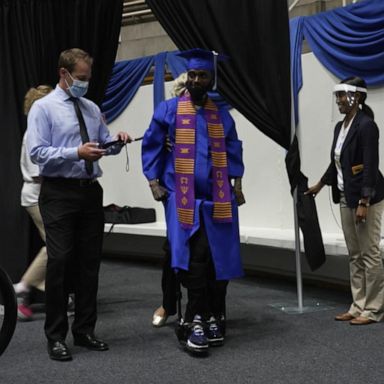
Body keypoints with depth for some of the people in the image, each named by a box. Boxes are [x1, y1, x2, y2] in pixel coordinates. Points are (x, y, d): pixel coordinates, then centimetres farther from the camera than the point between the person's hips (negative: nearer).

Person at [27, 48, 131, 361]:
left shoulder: (92, 109, 14)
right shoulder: (43, 107, -4)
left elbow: (104, 144, 15)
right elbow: (37, 152, -13)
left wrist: (117, 142, -7)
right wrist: (77, 153, -23)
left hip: (91, 192, 6)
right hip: (59, 193, -6)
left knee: (90, 262, 9)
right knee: (60, 262, -6)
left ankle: (85, 331, 20)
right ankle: (56, 337, 4)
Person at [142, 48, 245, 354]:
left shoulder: (222, 115, 12)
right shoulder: (169, 110, 4)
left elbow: (233, 151, 16)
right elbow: (151, 146, 6)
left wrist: (237, 184, 5)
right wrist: (154, 182, -3)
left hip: (218, 199, 3)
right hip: (183, 198, -3)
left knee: (219, 260, 2)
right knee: (195, 257, -15)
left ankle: (212, 319, 14)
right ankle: (197, 321, -9)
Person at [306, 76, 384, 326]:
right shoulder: (341, 127, 12)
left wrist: (363, 203, -22)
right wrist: (320, 185, 31)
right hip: (346, 198, 9)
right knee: (355, 256, 11)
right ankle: (359, 306, 17)